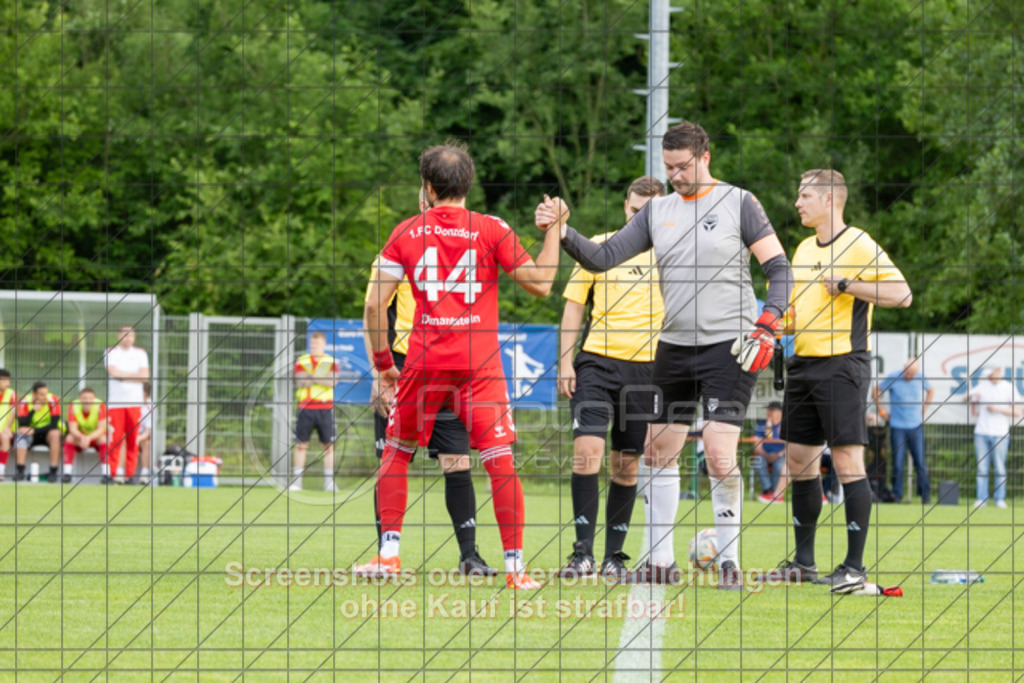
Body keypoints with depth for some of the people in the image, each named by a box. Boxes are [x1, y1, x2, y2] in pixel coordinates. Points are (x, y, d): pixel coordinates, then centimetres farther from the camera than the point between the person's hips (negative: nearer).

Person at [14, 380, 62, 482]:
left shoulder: (53, 401, -17)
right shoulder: (25, 402, -14)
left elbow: (54, 425, -22)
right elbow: (22, 425, -22)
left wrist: (34, 430, -31)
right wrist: (33, 410, -33)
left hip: (47, 434, -1)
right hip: (31, 434, 1)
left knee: (55, 434, -33)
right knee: (21, 436, -30)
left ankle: (53, 472, -30)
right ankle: (20, 471, -29)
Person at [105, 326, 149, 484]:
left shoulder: (140, 353, 13)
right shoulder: (111, 353, 7)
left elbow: (145, 376, 1)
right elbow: (113, 372, -10)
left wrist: (123, 375, -5)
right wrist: (135, 375, -3)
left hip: (135, 402, 2)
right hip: (115, 403, -2)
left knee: (133, 440, -1)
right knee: (116, 439, -8)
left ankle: (131, 474, 2)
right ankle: (114, 474, -4)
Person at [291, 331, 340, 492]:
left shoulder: (331, 362, 8)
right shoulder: (301, 361, 9)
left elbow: (332, 381, -9)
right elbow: (300, 382, -6)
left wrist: (311, 378, -12)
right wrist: (321, 380, -12)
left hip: (325, 408, 0)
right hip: (305, 408, 0)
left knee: (328, 446, -1)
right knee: (301, 444, -2)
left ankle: (329, 481, 5)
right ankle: (296, 480, 2)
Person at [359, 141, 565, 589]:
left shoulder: (406, 233, 4)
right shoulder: (492, 230, -1)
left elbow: (374, 305, 1)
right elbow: (539, 284, 0)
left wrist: (383, 363, 11)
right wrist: (554, 229, 10)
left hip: (424, 363, 1)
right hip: (479, 363, -1)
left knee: (395, 452, 17)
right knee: (500, 461, -2)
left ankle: (389, 554, 12)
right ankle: (515, 566, -8)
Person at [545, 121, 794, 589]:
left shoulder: (738, 203, -2)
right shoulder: (658, 212, 10)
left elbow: (779, 266, -3)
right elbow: (603, 258, 8)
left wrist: (767, 326, -15)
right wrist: (564, 233, -10)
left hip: (728, 346, -6)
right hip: (674, 348, 6)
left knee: (719, 454, -14)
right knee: (659, 452, 6)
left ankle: (729, 559, -5)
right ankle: (661, 561, 14)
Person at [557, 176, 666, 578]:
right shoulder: (599, 247, 5)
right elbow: (574, 304, 9)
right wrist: (565, 361, 1)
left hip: (645, 368, 1)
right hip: (596, 363, -1)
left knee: (626, 464, 4)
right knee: (587, 447, -15)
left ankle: (614, 556, 14)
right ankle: (582, 552, -14)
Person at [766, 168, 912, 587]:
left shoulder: (858, 245, -8)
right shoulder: (803, 250, 17)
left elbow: (902, 294, -15)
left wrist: (846, 285, -19)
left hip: (842, 364, -8)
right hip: (802, 363, 8)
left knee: (847, 461, -10)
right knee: (800, 460, 9)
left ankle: (855, 566, -9)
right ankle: (803, 562, 16)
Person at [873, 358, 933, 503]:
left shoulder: (921, 378, 2)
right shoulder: (893, 378, -5)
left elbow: (930, 390, 22)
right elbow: (875, 392, 7)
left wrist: (924, 409, 13)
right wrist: (881, 411, 4)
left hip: (916, 426, 1)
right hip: (897, 426, -1)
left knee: (920, 461, -2)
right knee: (898, 462, -4)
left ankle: (925, 495, 4)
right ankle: (896, 495, 4)